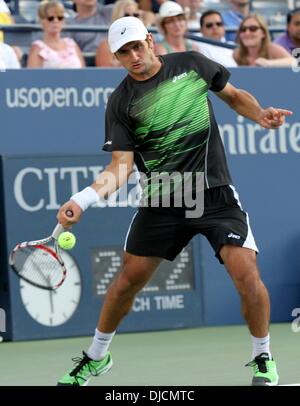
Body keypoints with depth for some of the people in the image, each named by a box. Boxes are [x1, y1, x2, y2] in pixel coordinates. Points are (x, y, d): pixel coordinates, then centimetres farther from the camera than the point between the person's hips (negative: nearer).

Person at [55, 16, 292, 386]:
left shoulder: (192, 64, 2)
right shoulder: (121, 103, -2)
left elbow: (234, 95, 17)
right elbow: (121, 166, -7)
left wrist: (260, 115, -3)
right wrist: (82, 200, -22)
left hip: (215, 193, 0)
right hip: (160, 202, 1)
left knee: (248, 278, -14)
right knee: (129, 279, 6)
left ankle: (262, 359, 9)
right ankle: (97, 357, 30)